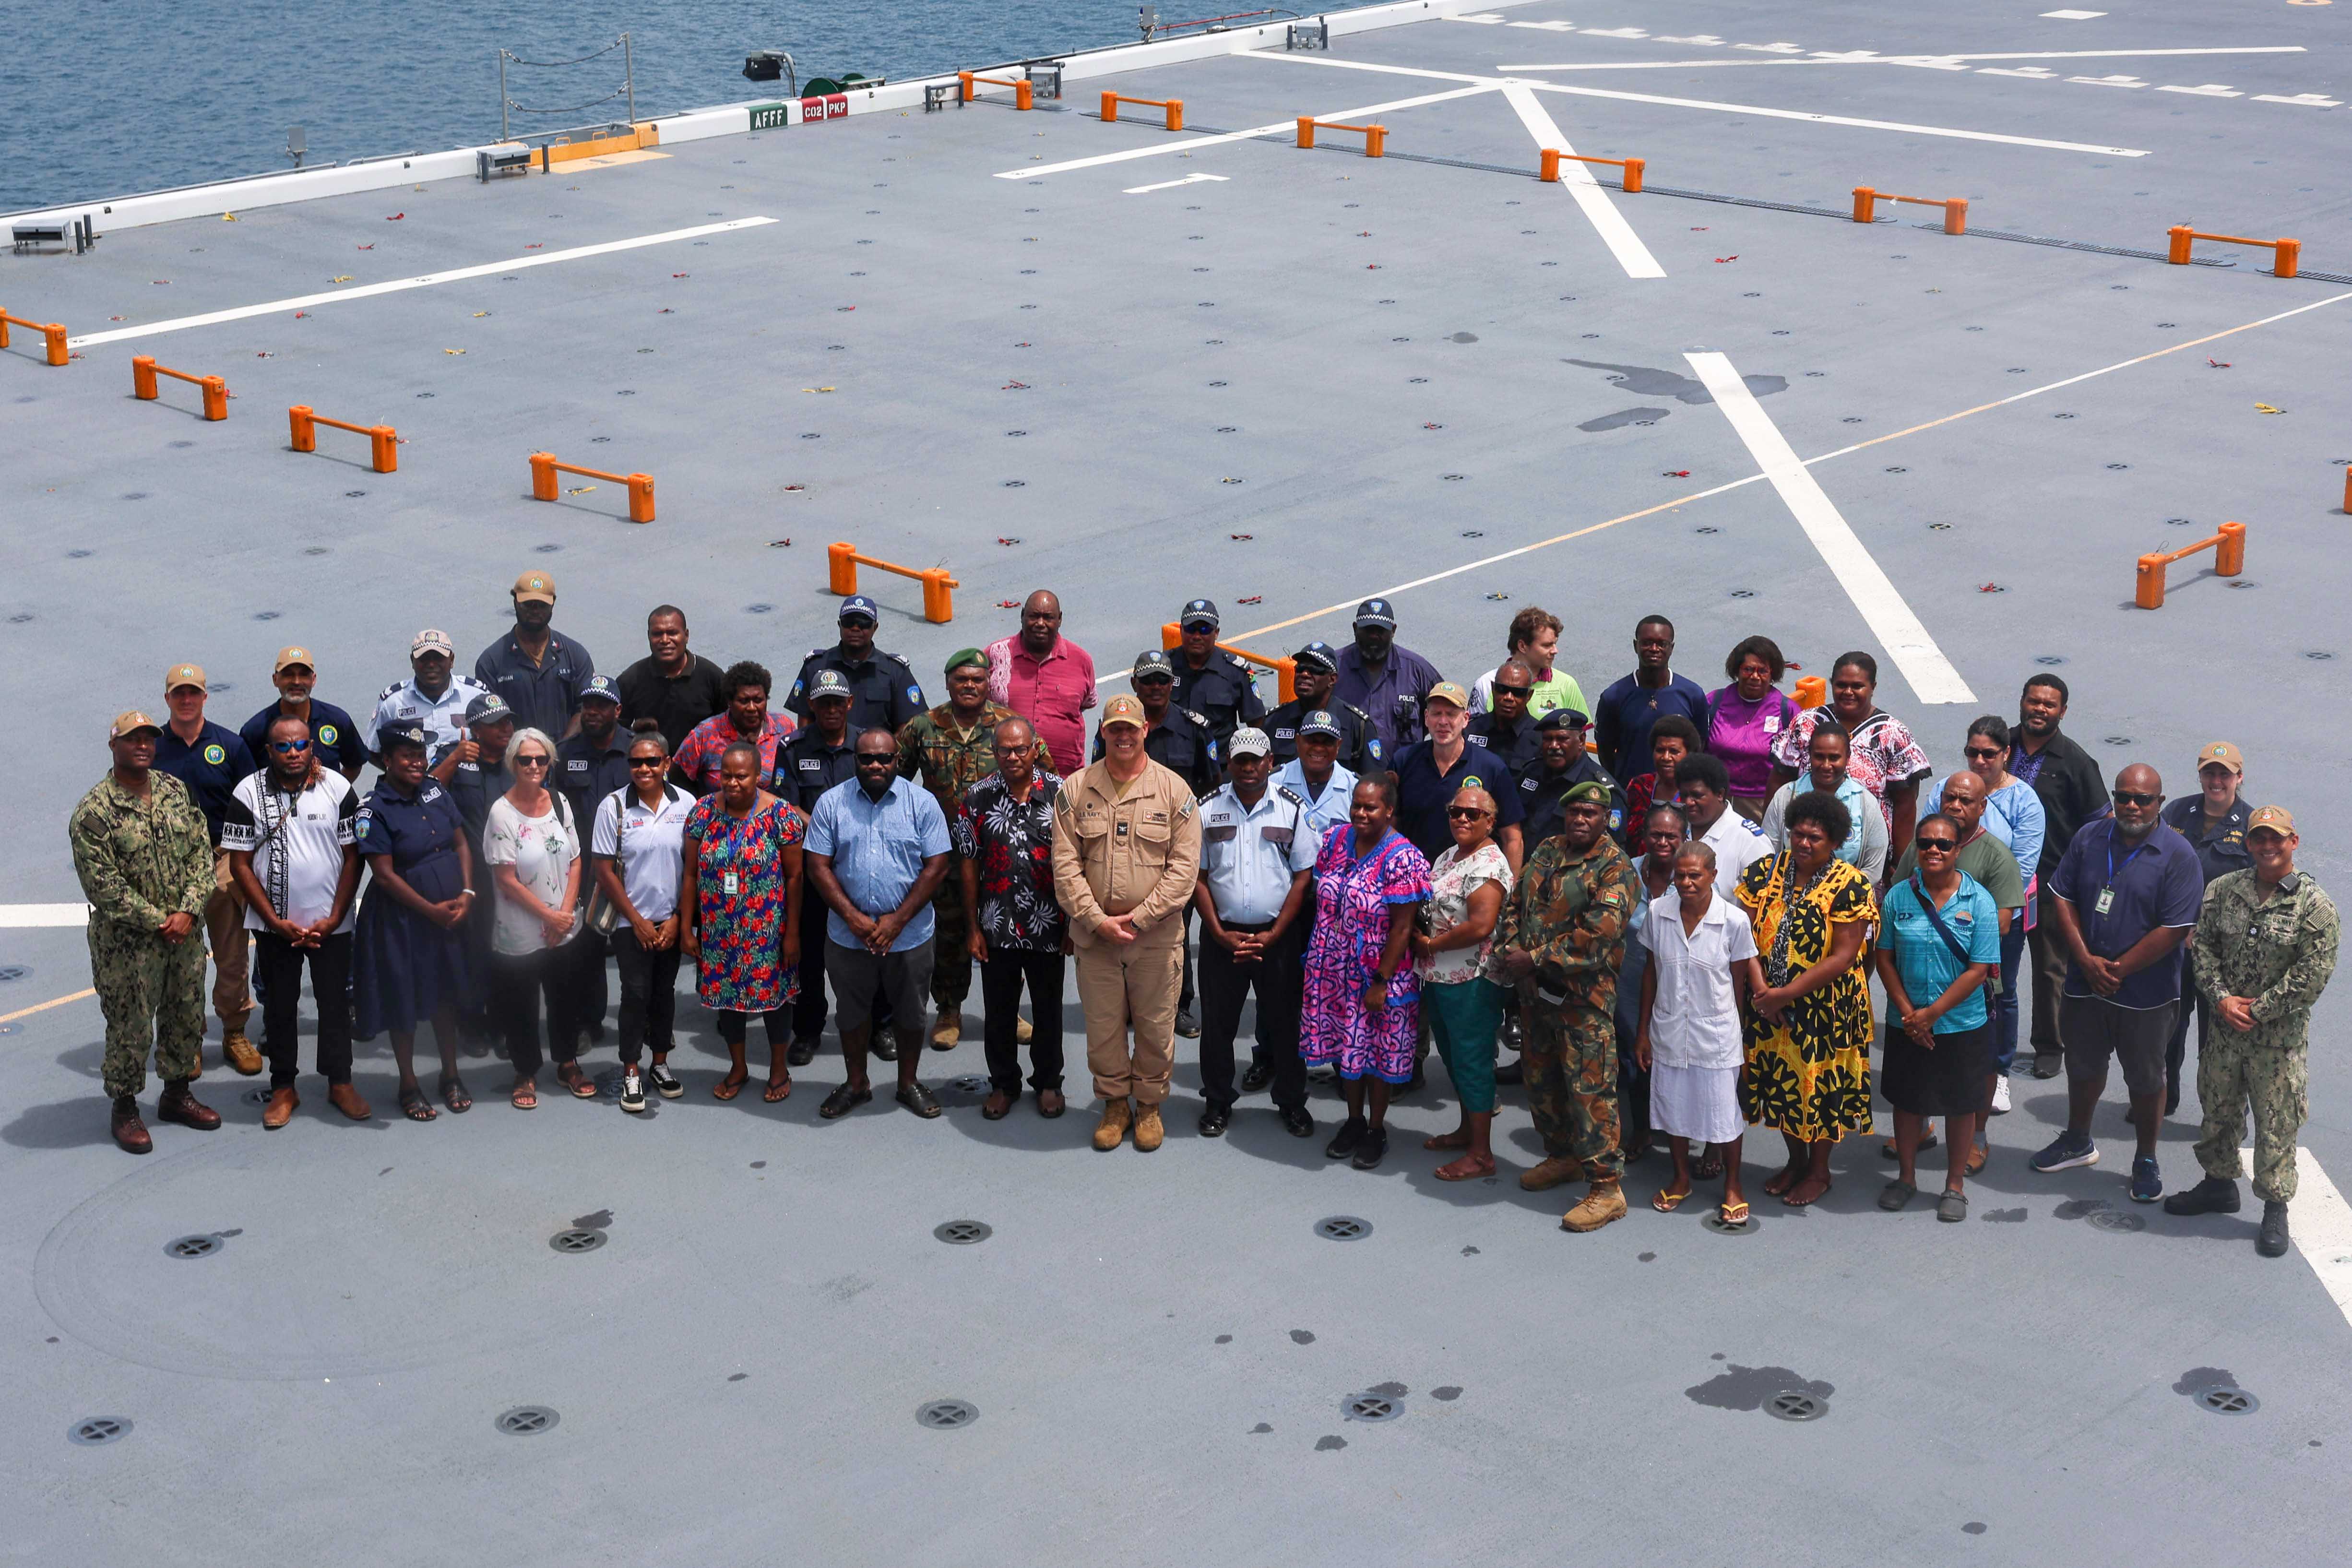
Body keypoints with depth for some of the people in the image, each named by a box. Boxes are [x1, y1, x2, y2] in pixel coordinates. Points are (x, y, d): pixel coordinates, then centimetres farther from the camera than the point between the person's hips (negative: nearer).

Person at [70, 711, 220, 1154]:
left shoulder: (176, 792, 3)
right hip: (126, 945, -6)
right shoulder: (93, 813, -15)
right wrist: (157, 921, -16)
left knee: (187, 1018, 16)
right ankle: (123, 1109, 20)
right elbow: (103, 886, -16)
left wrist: (189, 910, -11)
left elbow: (201, 853, 2)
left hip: (184, 934, 6)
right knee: (130, 1029, 3)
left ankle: (177, 1093, 35)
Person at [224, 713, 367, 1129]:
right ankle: (283, 1088, 19)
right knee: (279, 1006, 8)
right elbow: (240, 865, -4)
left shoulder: (338, 788, -3)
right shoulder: (249, 793, -5)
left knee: (336, 1003, 6)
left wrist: (333, 919, -8)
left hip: (331, 922, 0)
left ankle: (340, 1083, 20)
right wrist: (277, 922, -9)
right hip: (274, 924, 0)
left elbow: (352, 857, -1)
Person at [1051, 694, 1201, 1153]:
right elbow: (1066, 864, -2)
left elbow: (1184, 866, -6)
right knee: (1102, 1024, 10)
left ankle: (1149, 1105, 24)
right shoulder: (1076, 790, 2)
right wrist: (1097, 920, -12)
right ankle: (1115, 1104, 26)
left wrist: (1140, 918, -13)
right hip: (1094, 933, 1)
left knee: (1155, 1025, 7)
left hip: (1157, 937, -1)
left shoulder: (1174, 791, -2)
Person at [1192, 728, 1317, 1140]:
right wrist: (1220, 933, -7)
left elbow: (1303, 877, -1)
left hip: (1278, 936, -1)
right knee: (1217, 1021, 7)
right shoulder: (1208, 810, 1)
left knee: (1284, 1021, 6)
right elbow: (1198, 877, 3)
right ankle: (1218, 1102, 21)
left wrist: (1273, 935, -8)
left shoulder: (1292, 809, -1)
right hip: (1222, 934, 1)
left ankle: (1292, 1102, 20)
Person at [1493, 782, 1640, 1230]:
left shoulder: (1615, 868, -12)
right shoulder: (1546, 852, 11)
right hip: (1536, 990, 8)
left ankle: (1606, 1188, -3)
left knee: (1590, 1088, -8)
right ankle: (1561, 1157, 37)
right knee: (1540, 1077, 18)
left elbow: (1598, 934, -22)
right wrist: (1509, 949, -5)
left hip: (1584, 996, -8)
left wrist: (1535, 959, -18)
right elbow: (1516, 903, 14)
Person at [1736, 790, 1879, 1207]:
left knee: (1820, 1083, 7)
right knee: (1780, 1080, 15)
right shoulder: (1766, 872, -1)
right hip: (1768, 1006, 4)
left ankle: (1819, 1171, 28)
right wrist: (1759, 990, -18)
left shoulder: (1851, 886, -14)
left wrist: (1788, 993, -22)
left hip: (1825, 1010, -4)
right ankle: (1796, 1160, 37)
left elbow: (1843, 958, -18)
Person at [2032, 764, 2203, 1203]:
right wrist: (2087, 960, -10)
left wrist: (2118, 969, -15)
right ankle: (2078, 1141, 41)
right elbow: (2063, 900, 1)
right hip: (2085, 983, 4)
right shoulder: (2089, 838, 0)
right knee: (2083, 1064, 20)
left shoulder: (2178, 856, -13)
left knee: (2145, 1077, 9)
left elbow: (2174, 929, -17)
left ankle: (2146, 1161, 26)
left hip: (2146, 991, -4)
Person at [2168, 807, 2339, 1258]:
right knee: (2218, 1110, 18)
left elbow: (2314, 973, -14)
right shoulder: (2222, 890, 1)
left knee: (2277, 1123, 3)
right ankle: (2219, 1183, 38)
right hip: (2224, 1030, 4)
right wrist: (2221, 998, -11)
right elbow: (2202, 945, 3)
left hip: (2280, 1036, -4)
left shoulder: (2314, 904, -11)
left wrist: (2257, 1010, -14)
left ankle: (2276, 1208, 16)